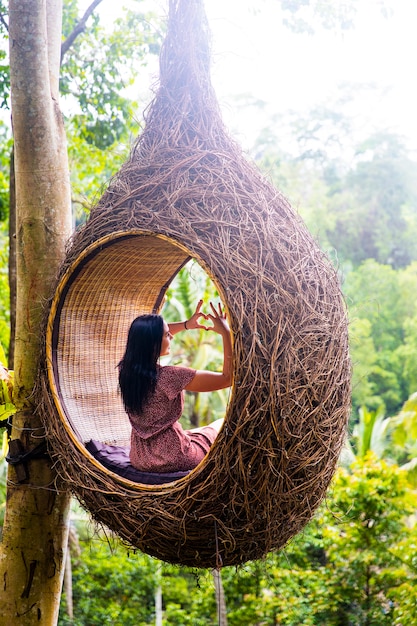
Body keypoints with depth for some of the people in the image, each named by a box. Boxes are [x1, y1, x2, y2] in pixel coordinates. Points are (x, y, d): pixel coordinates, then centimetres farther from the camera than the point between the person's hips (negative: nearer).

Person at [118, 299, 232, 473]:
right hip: (172, 459, -6)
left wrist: (186, 325, 10)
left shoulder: (125, 369, -7)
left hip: (138, 459, 7)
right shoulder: (170, 376, -27)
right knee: (222, 425, 21)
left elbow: (142, 338, 15)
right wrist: (226, 333, -17)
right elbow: (228, 378, -23)